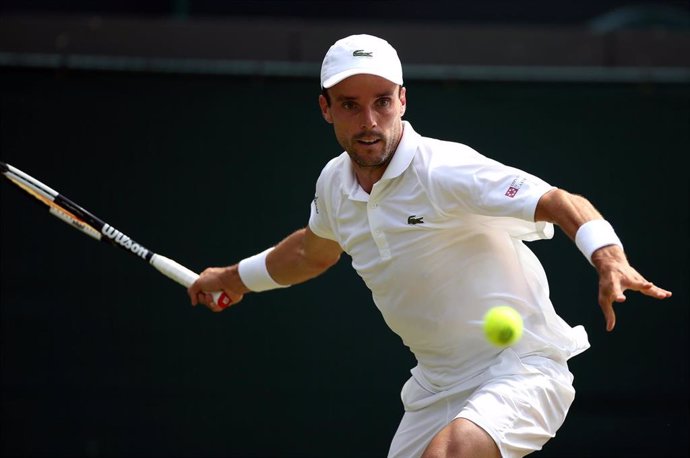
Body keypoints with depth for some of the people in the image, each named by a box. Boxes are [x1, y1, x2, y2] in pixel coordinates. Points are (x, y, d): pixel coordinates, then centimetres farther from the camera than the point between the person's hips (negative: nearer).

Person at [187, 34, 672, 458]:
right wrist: (239, 276, 41)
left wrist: (611, 263, -46)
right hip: (437, 387, 8)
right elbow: (316, 250, 28)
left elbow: (563, 203, -28)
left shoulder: (445, 170, -20)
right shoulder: (334, 183, 4)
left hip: (521, 368, -8)